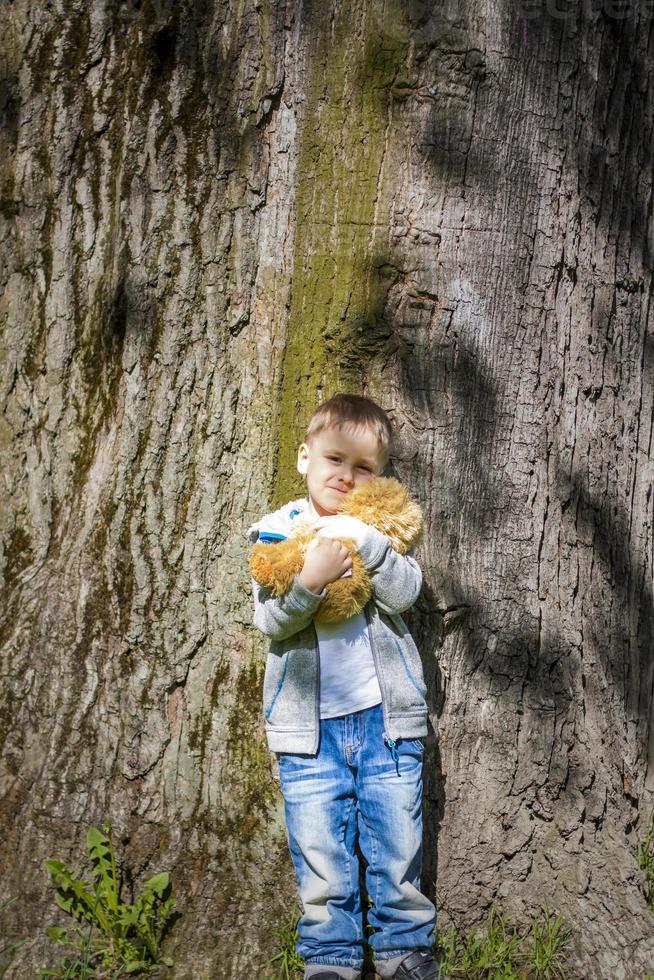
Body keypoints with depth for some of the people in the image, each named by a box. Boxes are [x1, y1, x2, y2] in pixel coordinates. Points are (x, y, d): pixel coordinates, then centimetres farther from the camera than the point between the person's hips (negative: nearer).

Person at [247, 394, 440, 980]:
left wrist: (367, 542, -23)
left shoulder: (380, 528, 5)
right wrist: (310, 580, -23)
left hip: (386, 717, 0)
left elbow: (404, 594, -10)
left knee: (398, 853, 8)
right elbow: (269, 622, -7)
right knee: (321, 862, 5)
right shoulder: (275, 531, 3)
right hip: (310, 726, 0)